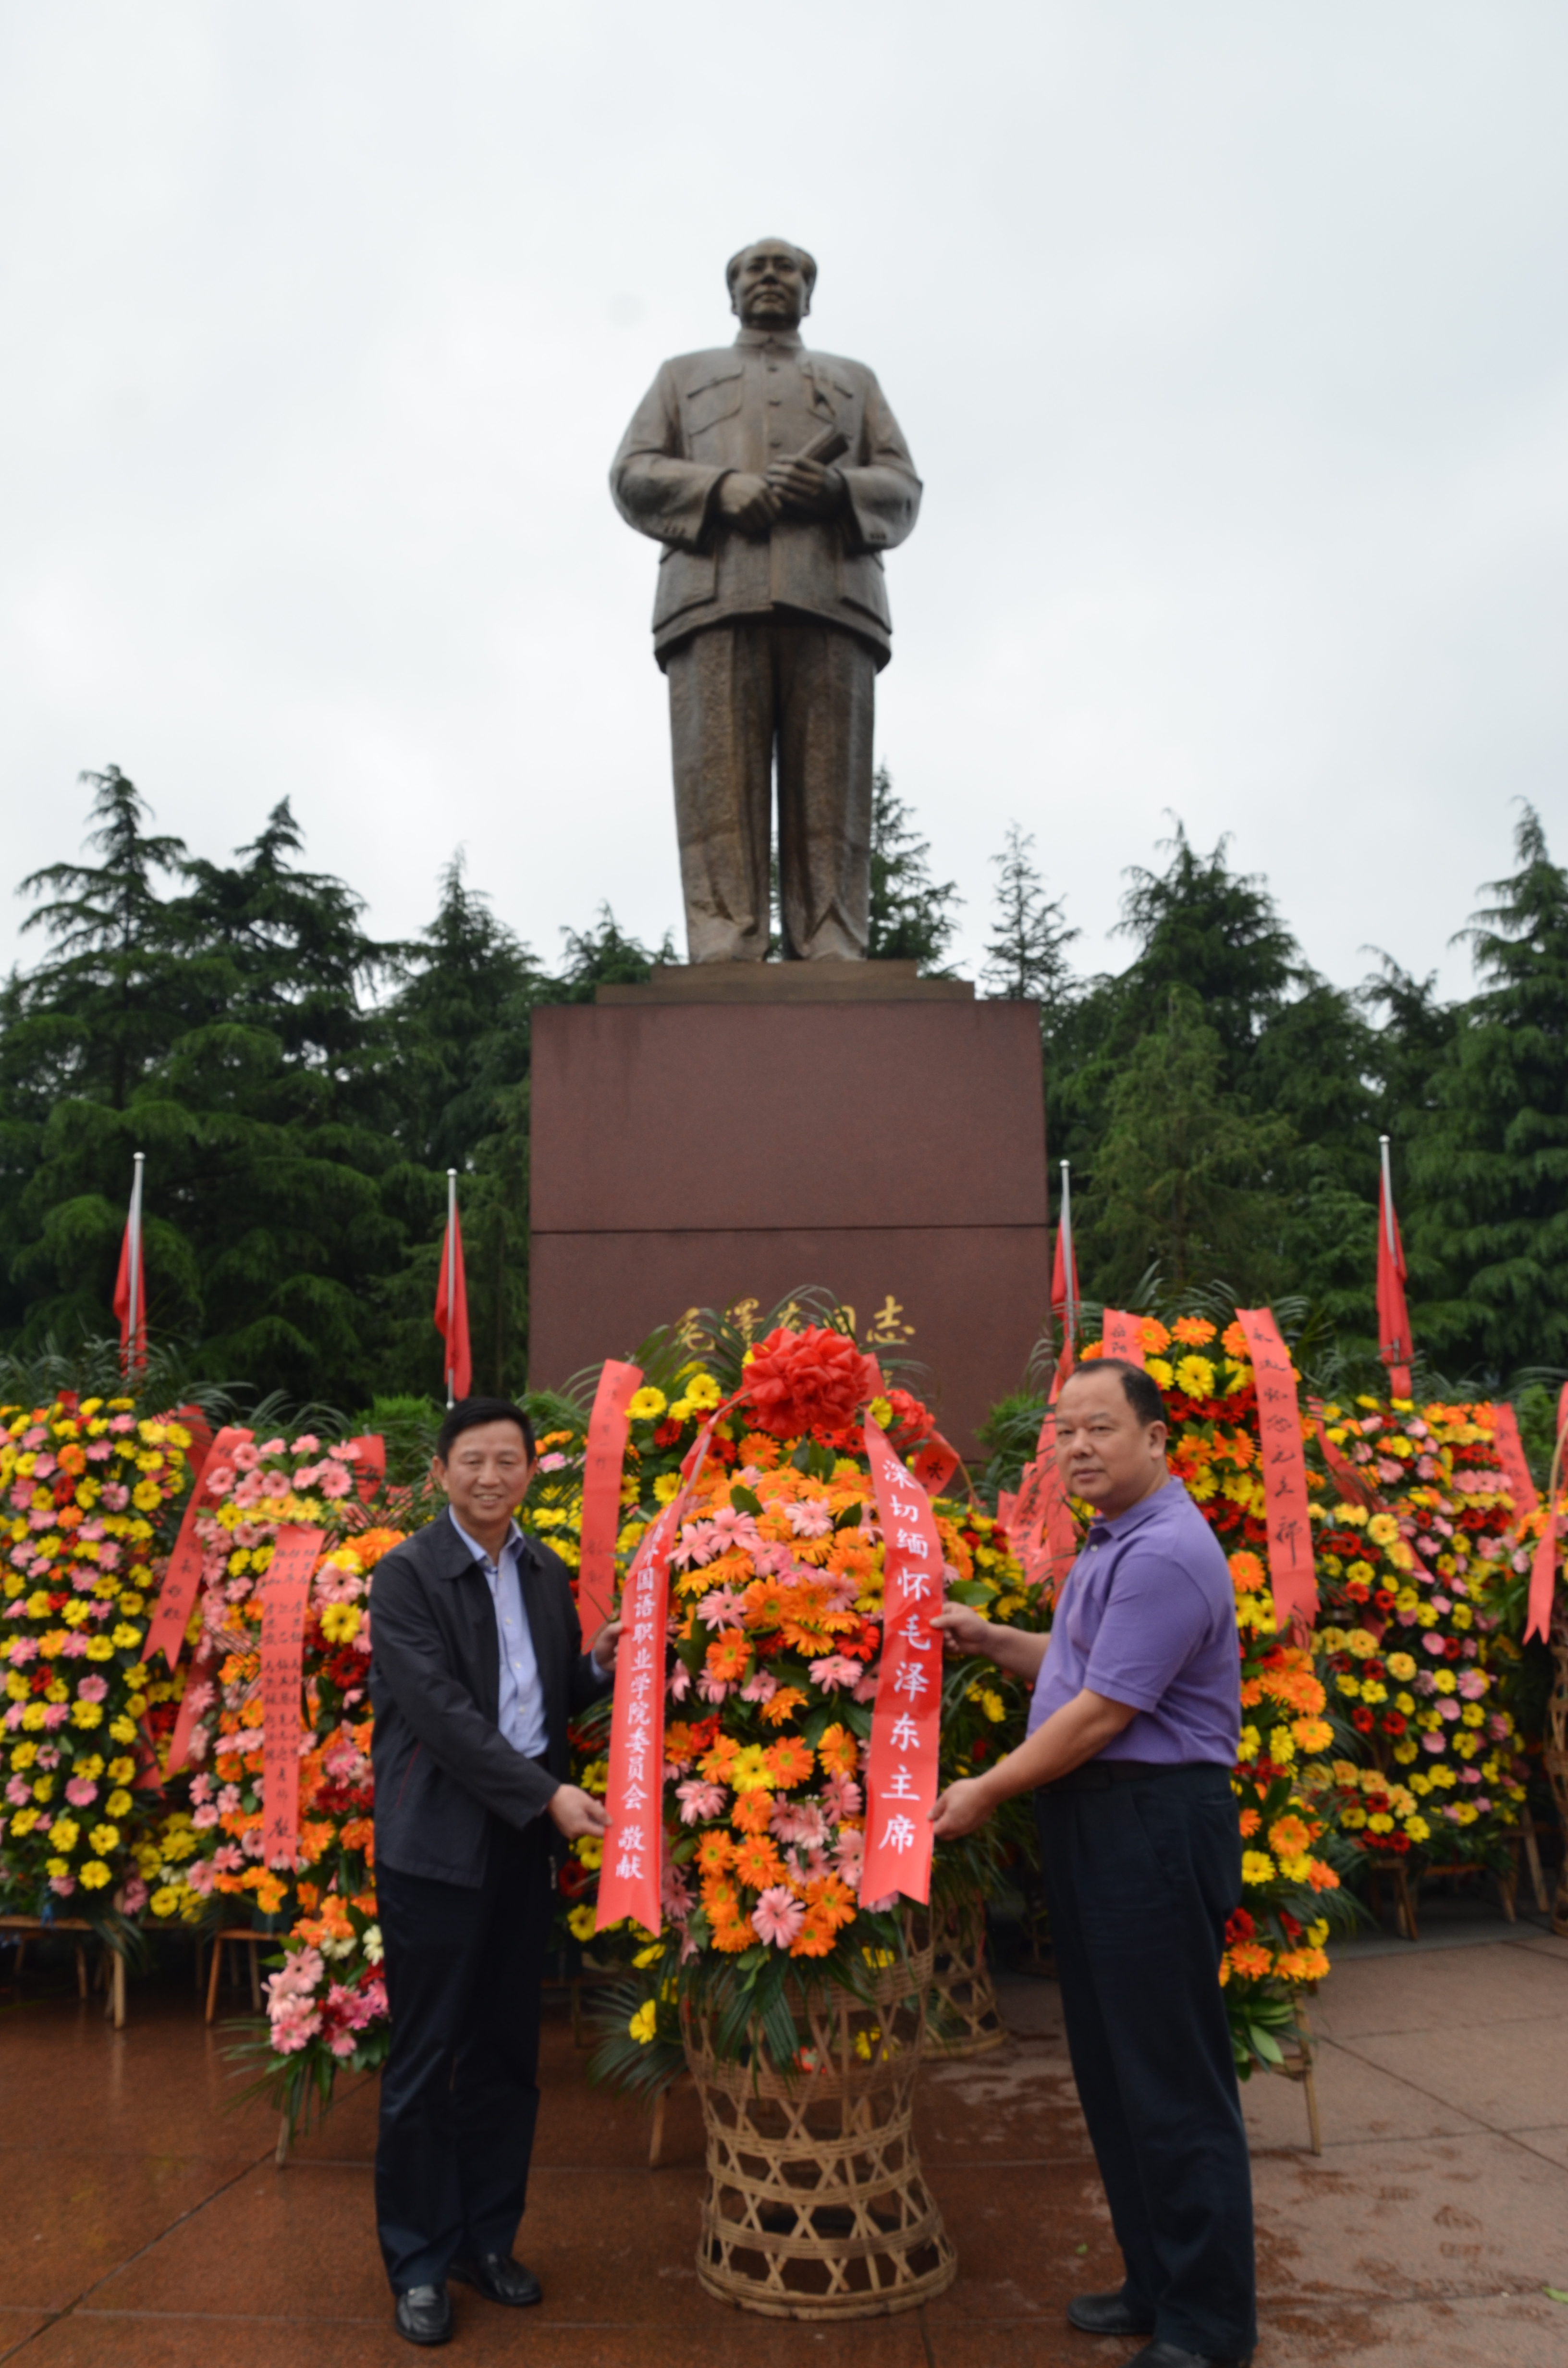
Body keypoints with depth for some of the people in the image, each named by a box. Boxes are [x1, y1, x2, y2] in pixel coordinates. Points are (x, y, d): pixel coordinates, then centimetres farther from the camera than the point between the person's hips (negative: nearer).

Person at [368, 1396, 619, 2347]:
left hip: (525, 1840, 5)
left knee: (508, 2053, 15)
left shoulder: (548, 1572, 7)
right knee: (427, 2060, 6)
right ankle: (419, 2262, 24)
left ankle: (489, 2237, 32)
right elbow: (442, 1711, -19)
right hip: (438, 1843, -5)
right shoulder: (408, 1574, -12)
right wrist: (548, 1793, -21)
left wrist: (597, 1668, -6)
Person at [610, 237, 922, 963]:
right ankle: (725, 967, -22)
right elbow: (633, 479, 14)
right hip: (715, 597, 0)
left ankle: (832, 971, -19)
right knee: (719, 788, -16)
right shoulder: (684, 376, 31)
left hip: (831, 598, 1)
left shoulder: (854, 381, 33)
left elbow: (901, 495, 18)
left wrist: (840, 488, -6)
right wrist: (725, 490, -5)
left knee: (829, 797, -13)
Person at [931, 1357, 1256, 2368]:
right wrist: (989, 1639, 6)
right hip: (1096, 1827, 10)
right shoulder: (1112, 1545, 13)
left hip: (1154, 1825, -10)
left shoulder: (1166, 1554, -20)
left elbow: (1103, 1711, -20)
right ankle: (1157, 2284, 32)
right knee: (1111, 2067, 18)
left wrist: (989, 1791, -11)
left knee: (1172, 2078, 2)